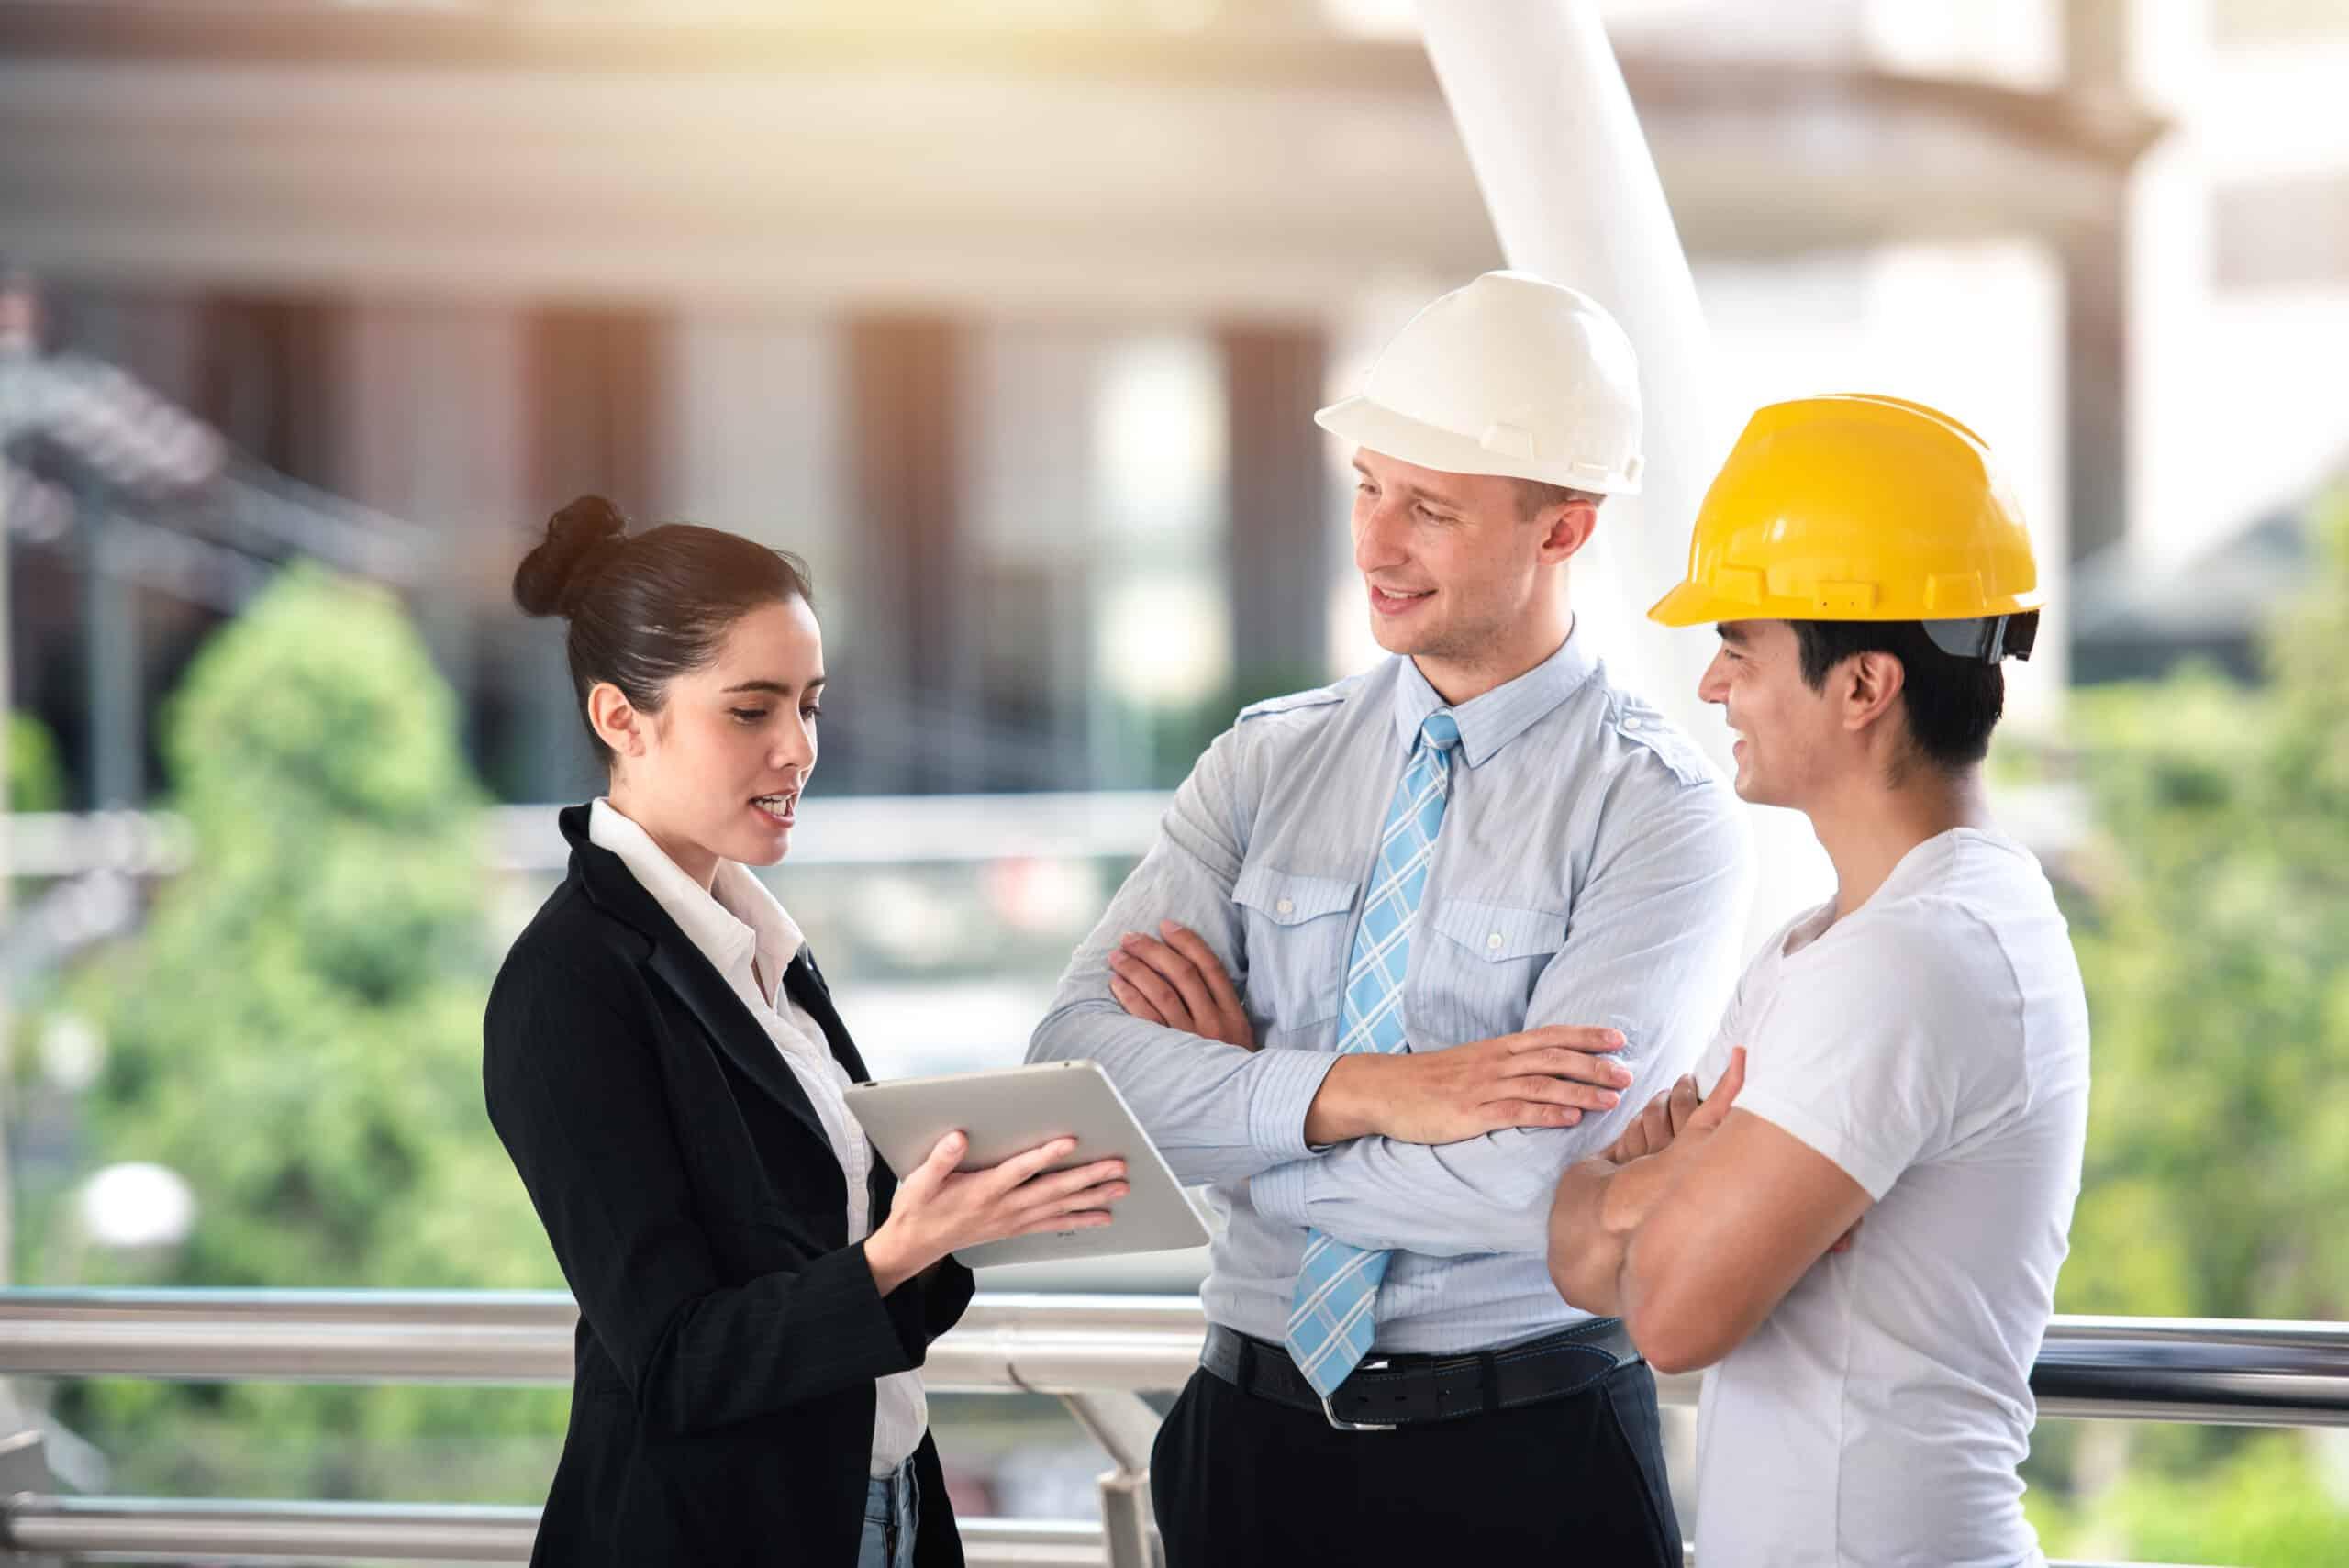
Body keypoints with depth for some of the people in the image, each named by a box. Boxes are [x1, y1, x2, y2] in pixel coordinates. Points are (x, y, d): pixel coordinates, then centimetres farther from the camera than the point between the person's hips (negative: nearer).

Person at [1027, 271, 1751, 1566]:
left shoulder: (1655, 812, -9)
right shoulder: (1264, 767, 5)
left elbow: (1536, 1183, -20)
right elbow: (1070, 1065, -7)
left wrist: (1233, 1120, -9)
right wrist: (1356, 1094, -20)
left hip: (1530, 1464, -4)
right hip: (1254, 1443, 4)